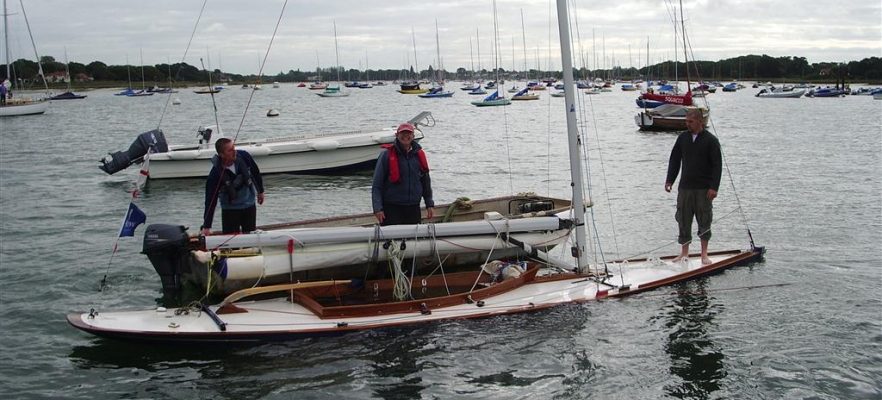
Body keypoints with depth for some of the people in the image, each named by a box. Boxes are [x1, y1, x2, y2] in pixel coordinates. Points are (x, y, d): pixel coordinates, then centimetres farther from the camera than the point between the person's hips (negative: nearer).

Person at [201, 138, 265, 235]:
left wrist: (260, 191, 16)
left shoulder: (244, 156, -18)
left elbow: (255, 173, 4)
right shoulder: (215, 174, -26)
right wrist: (206, 226, -23)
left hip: (249, 205, 3)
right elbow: (210, 201, -23)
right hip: (230, 210, -3)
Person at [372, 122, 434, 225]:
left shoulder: (419, 155, 9)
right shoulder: (387, 155, -4)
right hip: (391, 208, -4)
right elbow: (376, 185, -5)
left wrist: (429, 204, 14)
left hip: (413, 208, 4)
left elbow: (426, 182, 18)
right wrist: (377, 208, -13)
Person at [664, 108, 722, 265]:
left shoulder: (711, 140, -4)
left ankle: (704, 253, 13)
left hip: (704, 188, -3)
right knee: (683, 220, 4)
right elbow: (674, 160, 13)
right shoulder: (682, 138, 8)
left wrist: (714, 187, -13)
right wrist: (669, 180, 4)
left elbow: (717, 165, -6)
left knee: (704, 221, 3)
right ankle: (684, 252, 14)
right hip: (685, 187, 3)